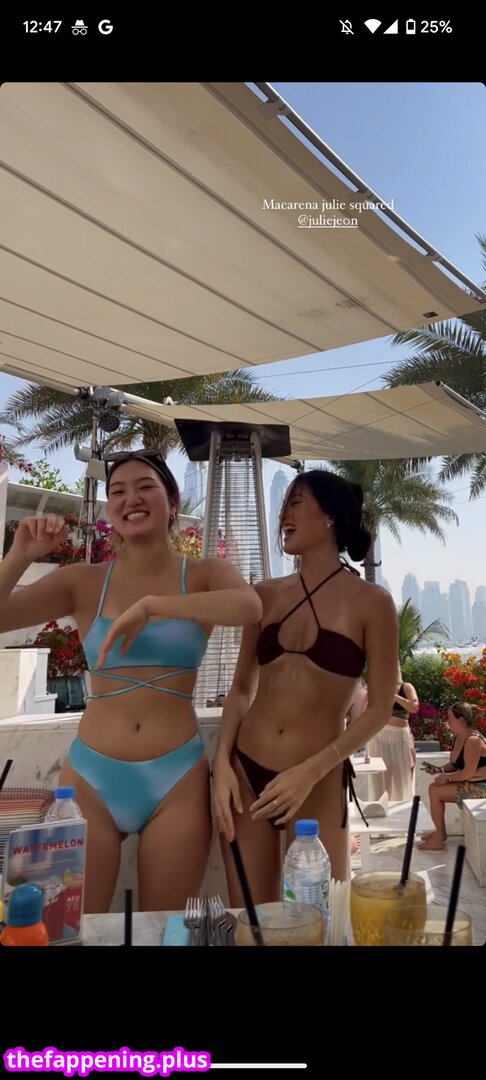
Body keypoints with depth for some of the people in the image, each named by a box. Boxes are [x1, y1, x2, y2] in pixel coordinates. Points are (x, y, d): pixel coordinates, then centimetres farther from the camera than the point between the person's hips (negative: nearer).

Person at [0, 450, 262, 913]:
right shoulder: (83, 581, 1)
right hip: (91, 774, 1)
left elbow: (249, 606, -24)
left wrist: (151, 605, -30)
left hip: (177, 777, 0)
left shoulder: (205, 575, -1)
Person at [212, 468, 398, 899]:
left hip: (319, 784, -3)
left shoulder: (371, 602, -5)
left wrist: (310, 771, -13)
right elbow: (242, 688, 10)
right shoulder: (266, 595, 5)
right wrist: (222, 762, -3)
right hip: (245, 771, 3)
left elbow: (380, 708, -5)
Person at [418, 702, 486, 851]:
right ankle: (440, 832, 17)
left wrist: (447, 777, -18)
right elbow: (454, 765, 13)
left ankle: (439, 838, -1)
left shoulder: (473, 741, -23)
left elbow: (469, 772, -27)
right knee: (435, 787, 7)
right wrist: (439, 770, -3)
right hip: (469, 784, 10)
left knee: (435, 791, -14)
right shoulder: (458, 738, 6)